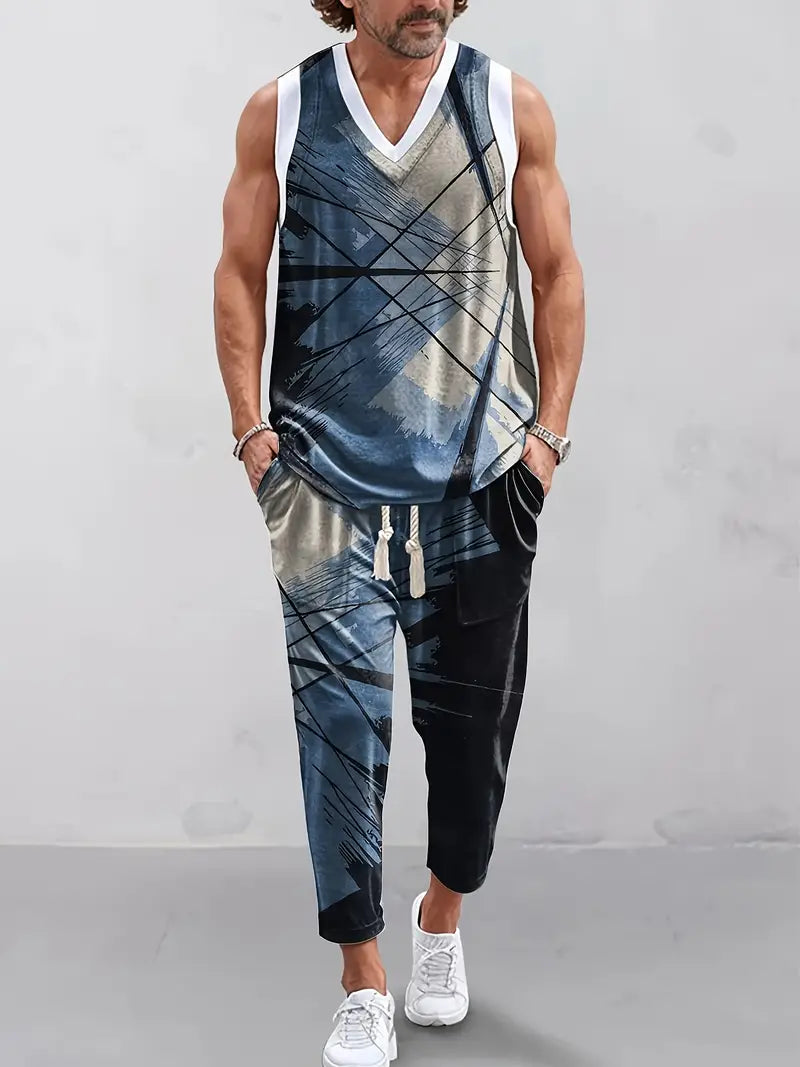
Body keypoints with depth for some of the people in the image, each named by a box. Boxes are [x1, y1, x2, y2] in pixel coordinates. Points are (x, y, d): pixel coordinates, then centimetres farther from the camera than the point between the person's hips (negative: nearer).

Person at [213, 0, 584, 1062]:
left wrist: (550, 428, -1)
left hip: (482, 479, 1)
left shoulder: (512, 106, 5)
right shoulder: (280, 112, 5)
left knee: (471, 718, 10)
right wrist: (251, 427, -2)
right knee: (341, 720, -4)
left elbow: (558, 273, 7)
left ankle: (443, 921, 37)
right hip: (328, 479, -1)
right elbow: (240, 274, 7)